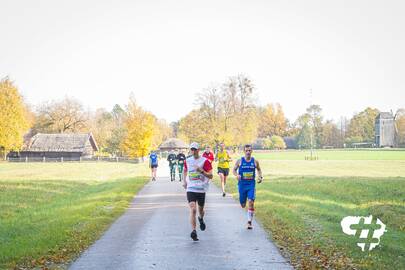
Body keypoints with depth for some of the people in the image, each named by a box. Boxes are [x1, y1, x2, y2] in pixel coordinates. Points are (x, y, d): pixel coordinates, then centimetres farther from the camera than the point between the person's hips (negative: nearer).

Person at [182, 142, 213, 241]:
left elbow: (211, 176, -9)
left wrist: (201, 171, -23)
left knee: (200, 209, 16)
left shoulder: (205, 161, -6)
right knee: (193, 210, -15)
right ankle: (193, 231, -19)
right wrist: (184, 181, 17)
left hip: (201, 189, -1)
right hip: (190, 189, 1)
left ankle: (201, 219, 52)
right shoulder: (187, 161, 6)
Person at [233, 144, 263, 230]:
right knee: (243, 205, 7)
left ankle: (249, 222, -8)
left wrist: (260, 176, -1)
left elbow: (259, 169, 17)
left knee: (251, 202, -15)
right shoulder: (240, 161, -2)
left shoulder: (255, 161, 0)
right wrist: (236, 175, -16)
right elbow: (234, 170, 6)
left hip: (251, 184, 0)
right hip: (242, 184, 0)